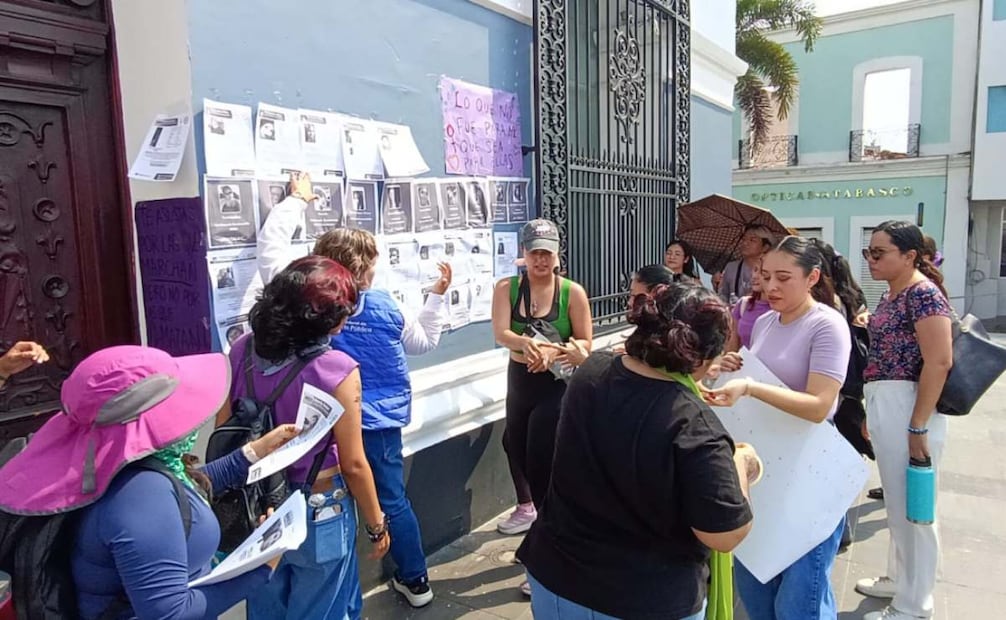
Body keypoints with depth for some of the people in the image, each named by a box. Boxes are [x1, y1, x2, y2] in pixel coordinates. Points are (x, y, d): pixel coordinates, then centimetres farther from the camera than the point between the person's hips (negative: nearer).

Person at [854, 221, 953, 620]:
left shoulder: (923, 293, -15)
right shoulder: (891, 295, 12)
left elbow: (939, 361, -21)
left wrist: (918, 427, -22)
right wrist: (873, 414, 20)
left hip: (909, 408, -9)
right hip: (884, 405, 9)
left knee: (913, 508, 3)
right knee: (896, 503, 21)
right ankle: (899, 579, 38)